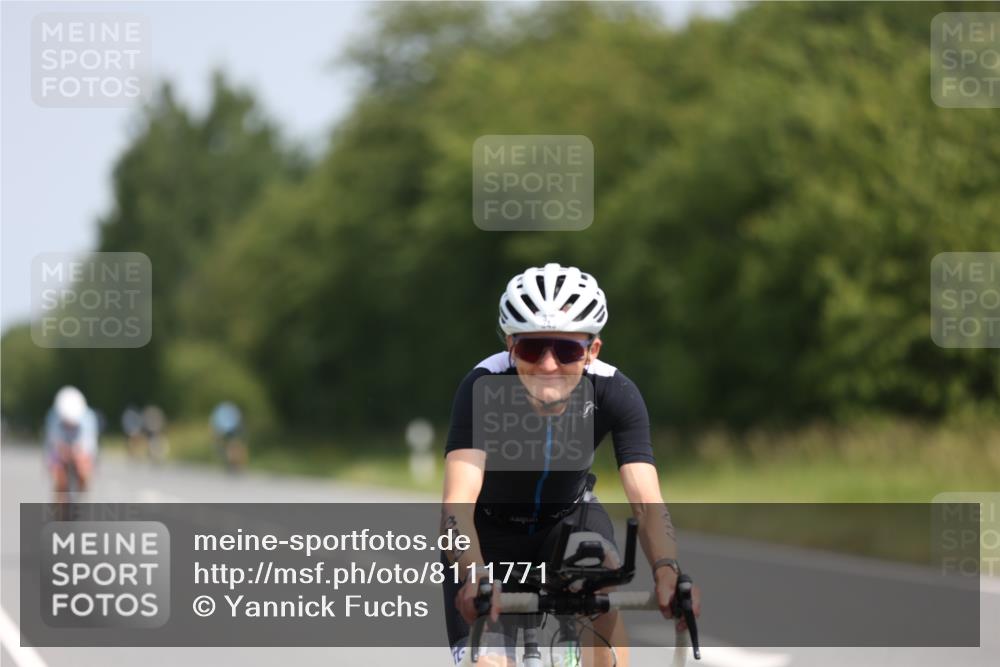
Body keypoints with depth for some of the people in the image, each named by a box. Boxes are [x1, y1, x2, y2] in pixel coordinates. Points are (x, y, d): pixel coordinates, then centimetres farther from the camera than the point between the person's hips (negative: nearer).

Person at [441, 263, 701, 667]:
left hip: (568, 519, 1)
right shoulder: (483, 388, -32)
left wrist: (667, 571, -55)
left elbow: (646, 501, -35)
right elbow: (457, 504, -42)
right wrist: (475, 579, -61)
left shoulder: (613, 393, -26)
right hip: (490, 530, -1)